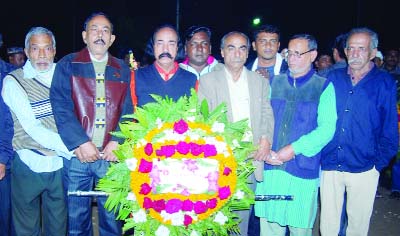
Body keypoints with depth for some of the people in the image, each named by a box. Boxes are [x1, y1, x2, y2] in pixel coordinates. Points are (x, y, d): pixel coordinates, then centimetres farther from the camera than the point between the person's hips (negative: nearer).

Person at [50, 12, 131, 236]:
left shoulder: (123, 70, 11)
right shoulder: (67, 65, 6)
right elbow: (61, 108, -5)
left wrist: (118, 142, -11)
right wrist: (81, 143, -14)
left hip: (112, 156, 1)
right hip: (77, 155, -1)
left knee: (112, 218, 8)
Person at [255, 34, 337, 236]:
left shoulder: (324, 87, 1)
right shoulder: (275, 83, 11)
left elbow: (327, 128, -10)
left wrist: (295, 148, -16)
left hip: (303, 170, -3)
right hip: (270, 167, 3)